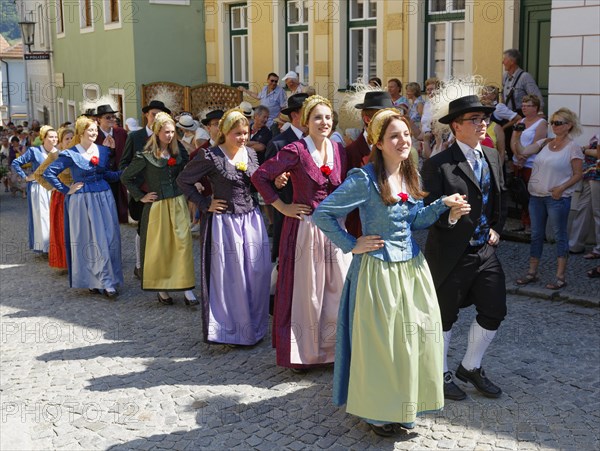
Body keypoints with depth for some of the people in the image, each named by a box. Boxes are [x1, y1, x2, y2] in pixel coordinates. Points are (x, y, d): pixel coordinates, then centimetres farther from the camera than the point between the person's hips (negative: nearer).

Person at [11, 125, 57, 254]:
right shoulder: (34, 151, -7)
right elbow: (15, 163, -3)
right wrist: (25, 177, -4)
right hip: (39, 189, -4)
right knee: (42, 216, -2)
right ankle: (44, 246, 4)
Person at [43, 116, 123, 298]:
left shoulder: (103, 151, 7)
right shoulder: (70, 154, -7)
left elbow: (106, 174, 10)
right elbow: (48, 173, -5)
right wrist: (67, 190, -5)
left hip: (104, 199, 4)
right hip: (83, 201, -4)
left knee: (109, 239, 4)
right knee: (90, 241, 1)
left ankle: (106, 280, 17)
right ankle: (106, 283, 5)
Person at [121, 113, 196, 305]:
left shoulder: (178, 151, 5)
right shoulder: (146, 156, -7)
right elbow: (125, 177, 0)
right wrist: (140, 196, -2)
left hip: (178, 203, 3)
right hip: (157, 205, -3)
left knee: (183, 243, -2)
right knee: (158, 246, 4)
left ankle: (186, 287, 1)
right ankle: (161, 288, 17)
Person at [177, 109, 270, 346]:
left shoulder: (251, 154, 6)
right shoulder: (211, 157, -10)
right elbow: (183, 180, -3)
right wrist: (205, 204, -6)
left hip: (252, 219, 6)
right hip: (224, 221, -5)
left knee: (258, 273, 6)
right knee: (230, 277, 0)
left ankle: (255, 327, 22)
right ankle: (231, 330, 15)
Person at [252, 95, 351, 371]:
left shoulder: (338, 150, 7)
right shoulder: (296, 151, -11)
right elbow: (260, 176, -9)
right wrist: (282, 207, -8)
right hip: (304, 228, -5)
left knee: (340, 288, 7)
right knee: (305, 290, 4)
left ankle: (333, 346, 24)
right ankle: (301, 352, 19)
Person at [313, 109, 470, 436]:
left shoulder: (410, 175, 6)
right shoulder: (365, 179, -17)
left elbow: (416, 221, 9)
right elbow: (322, 214, -16)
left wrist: (444, 205, -5)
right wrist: (352, 245, -12)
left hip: (413, 267, 7)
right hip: (379, 270, -7)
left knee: (414, 337, 13)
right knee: (380, 341, 4)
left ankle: (403, 405, 34)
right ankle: (378, 412, 24)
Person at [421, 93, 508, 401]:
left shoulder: (493, 157, 7)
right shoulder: (438, 165, -16)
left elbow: (501, 196, 19)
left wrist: (496, 227, 8)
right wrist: (449, 213, -35)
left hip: (486, 250, 7)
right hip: (451, 255, -6)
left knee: (494, 312, 11)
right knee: (444, 317, 10)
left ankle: (471, 367, 35)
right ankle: (441, 373, 31)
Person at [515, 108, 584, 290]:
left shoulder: (573, 148, -6)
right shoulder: (544, 143, 9)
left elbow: (578, 174, -7)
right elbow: (521, 151, 4)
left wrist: (561, 188, -17)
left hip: (557, 198, -6)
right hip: (536, 195, 6)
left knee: (560, 236, 1)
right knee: (536, 235, 12)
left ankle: (560, 277, 7)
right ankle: (532, 273, 22)